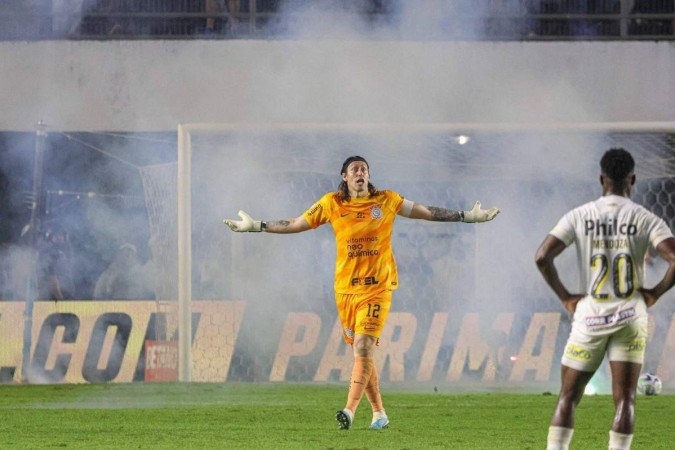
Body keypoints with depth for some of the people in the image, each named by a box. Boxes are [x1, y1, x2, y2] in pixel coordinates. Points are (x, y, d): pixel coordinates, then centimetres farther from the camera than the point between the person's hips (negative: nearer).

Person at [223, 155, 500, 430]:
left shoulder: (387, 201, 3)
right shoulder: (332, 204, 6)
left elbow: (426, 212, 12)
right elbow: (296, 224, 13)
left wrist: (467, 216, 11)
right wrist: (256, 226, 12)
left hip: (377, 286, -2)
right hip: (345, 288, 2)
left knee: (363, 348, -16)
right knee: (362, 352, 6)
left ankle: (350, 411, -24)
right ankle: (379, 413, 17)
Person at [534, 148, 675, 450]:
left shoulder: (579, 216, -1)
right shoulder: (645, 219, -4)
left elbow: (542, 257, -9)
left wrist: (566, 297, 1)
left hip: (589, 315, 1)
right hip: (630, 317, -1)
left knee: (567, 399, 9)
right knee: (624, 400, 3)